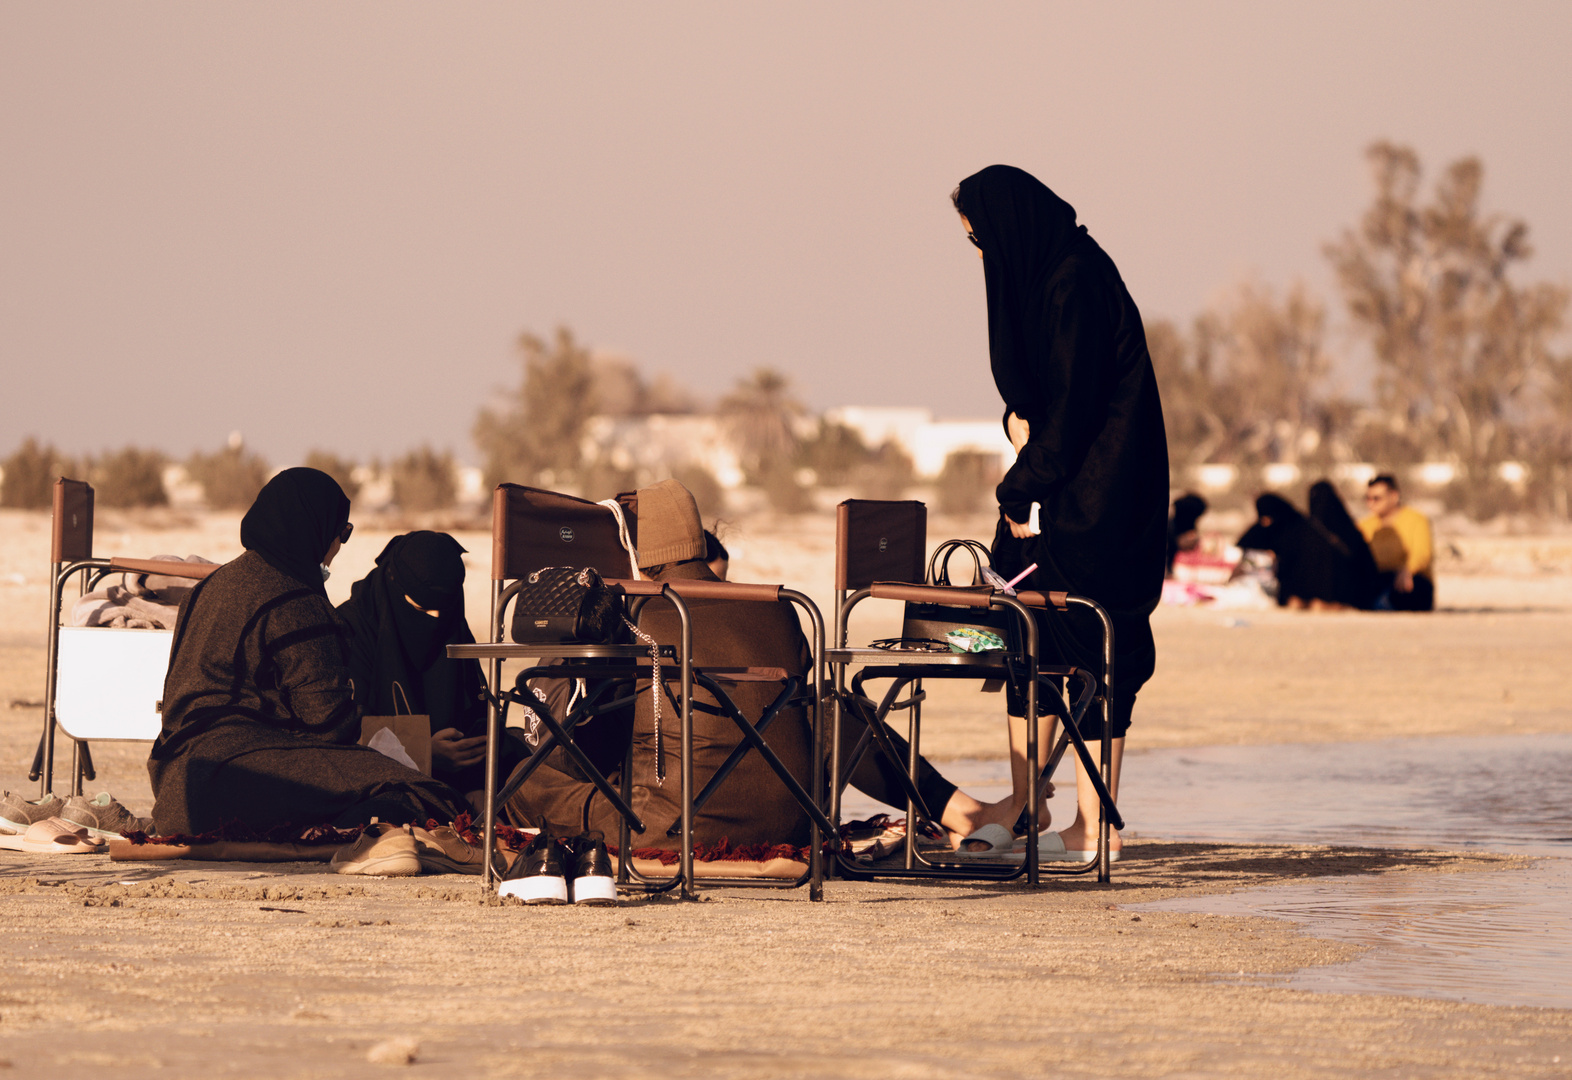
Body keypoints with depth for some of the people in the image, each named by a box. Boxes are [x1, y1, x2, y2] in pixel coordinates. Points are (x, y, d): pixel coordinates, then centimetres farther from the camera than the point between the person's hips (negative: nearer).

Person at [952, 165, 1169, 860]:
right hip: (1056, 479, 10)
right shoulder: (1043, 273, 12)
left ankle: (1097, 824, -4)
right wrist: (1020, 416, 2)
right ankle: (1027, 801, 15)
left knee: (1091, 647, -7)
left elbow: (1074, 401, -20)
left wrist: (1024, 488, -13)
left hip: (1093, 497, -10)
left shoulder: (1075, 284, -18)